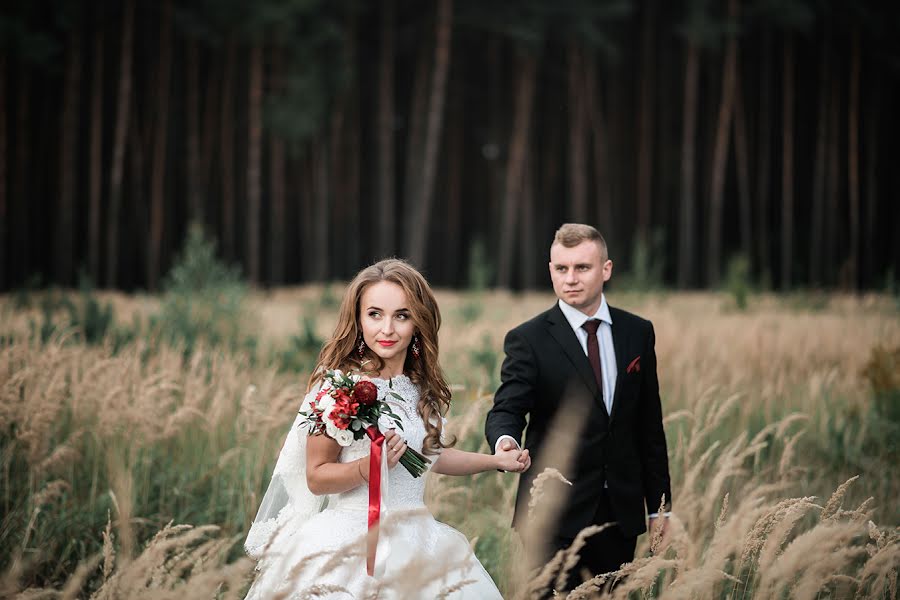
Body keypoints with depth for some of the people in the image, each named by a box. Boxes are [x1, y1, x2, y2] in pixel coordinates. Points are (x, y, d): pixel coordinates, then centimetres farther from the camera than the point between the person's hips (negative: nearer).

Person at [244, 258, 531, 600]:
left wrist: (497, 461, 25)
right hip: (352, 542, -6)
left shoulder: (423, 386, 6)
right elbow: (316, 477, -10)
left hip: (414, 542, 6)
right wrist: (369, 466, -25)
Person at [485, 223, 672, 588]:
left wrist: (658, 505, 10)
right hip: (556, 515, -3)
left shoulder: (638, 333, 8)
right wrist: (505, 440, -37)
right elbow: (506, 410, -12)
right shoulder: (528, 339, -3)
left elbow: (649, 426, 11)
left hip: (621, 512, 3)